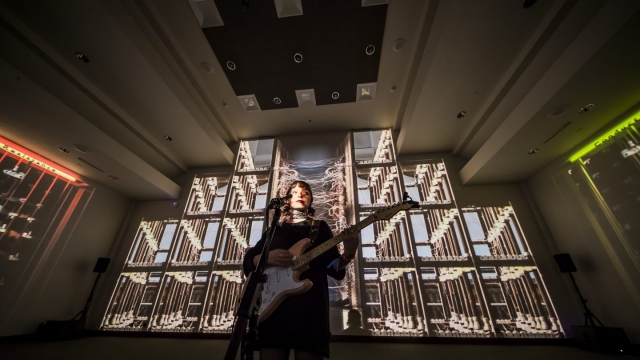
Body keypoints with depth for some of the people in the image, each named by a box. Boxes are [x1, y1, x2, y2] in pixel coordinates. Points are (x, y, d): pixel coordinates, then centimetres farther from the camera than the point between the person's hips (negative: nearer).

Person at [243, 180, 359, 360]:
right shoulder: (274, 229, 16)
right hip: (273, 303, 2)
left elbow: (333, 266, 4)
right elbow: (248, 261, 11)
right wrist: (267, 257, -12)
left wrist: (348, 254, -19)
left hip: (310, 304, -1)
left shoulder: (320, 227, 12)